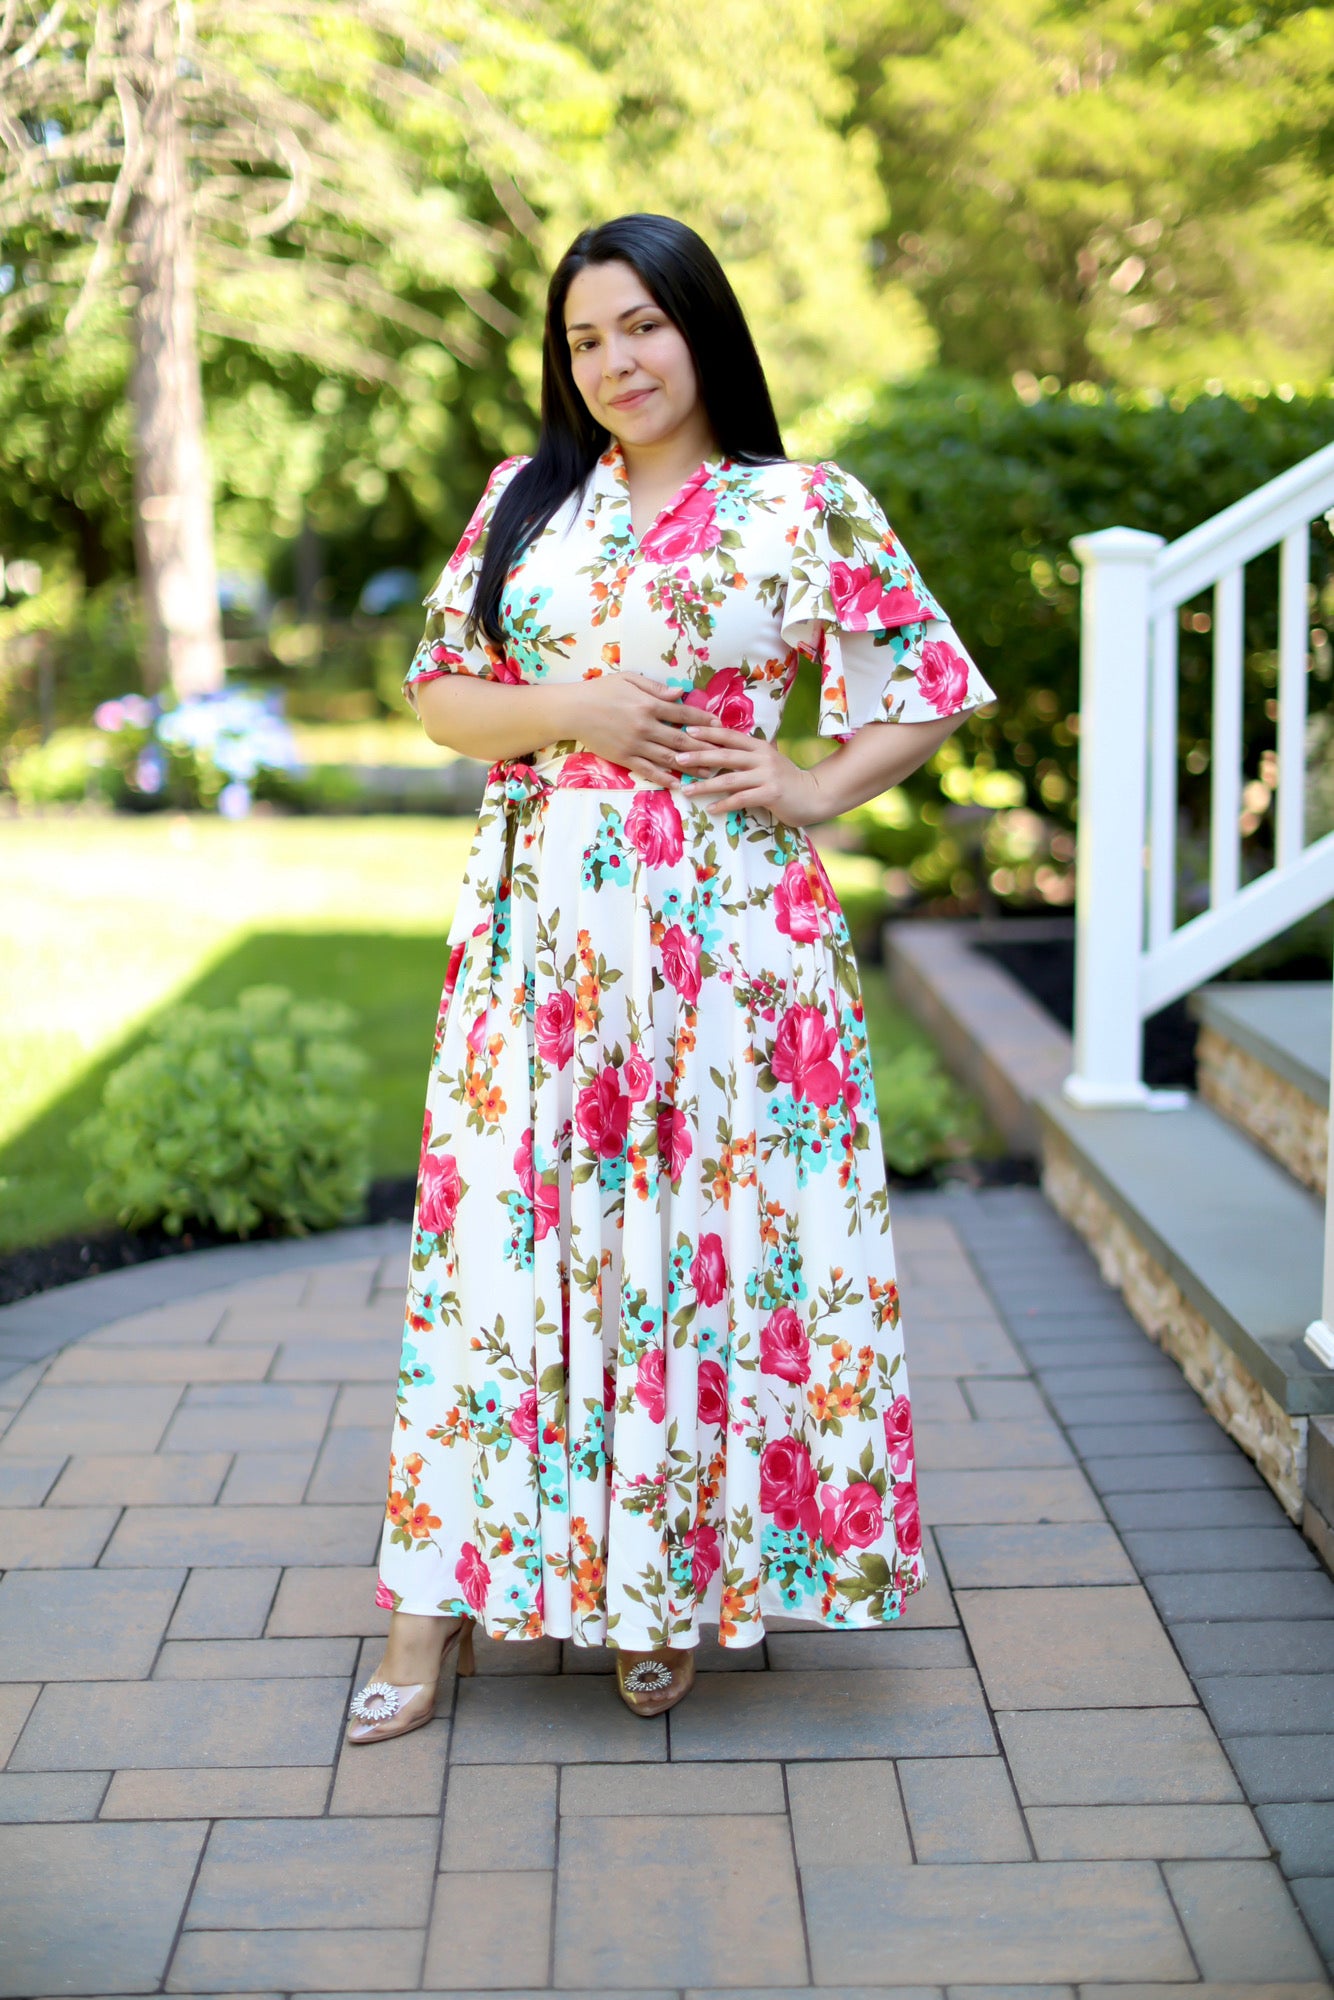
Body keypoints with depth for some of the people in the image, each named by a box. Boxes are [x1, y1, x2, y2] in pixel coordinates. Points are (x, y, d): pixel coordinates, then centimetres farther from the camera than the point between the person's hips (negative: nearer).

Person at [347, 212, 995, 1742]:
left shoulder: (808, 510, 3)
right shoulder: (524, 501, 12)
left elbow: (926, 693, 7)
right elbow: (440, 695, 11)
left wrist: (812, 789, -6)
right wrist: (575, 710, -6)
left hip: (722, 921, -2)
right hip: (541, 920, 3)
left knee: (708, 1230, 0)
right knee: (502, 1228, 1)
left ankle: (676, 1585, 17)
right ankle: (443, 1593, 10)